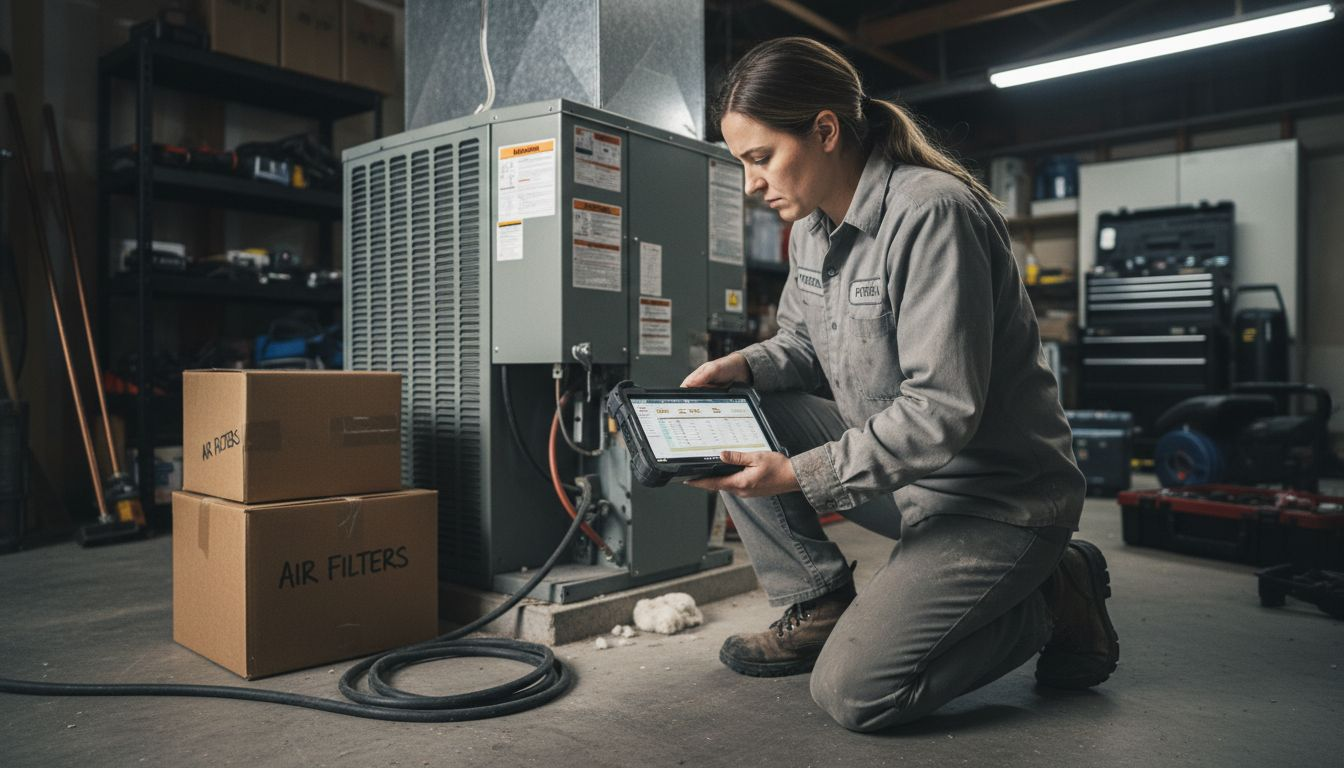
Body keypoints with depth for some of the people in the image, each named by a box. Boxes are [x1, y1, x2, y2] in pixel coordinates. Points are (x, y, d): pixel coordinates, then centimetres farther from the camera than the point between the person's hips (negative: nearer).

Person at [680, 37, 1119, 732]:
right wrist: (743, 366, -7)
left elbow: (942, 410, -28)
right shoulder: (812, 226, 3)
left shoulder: (932, 213, -24)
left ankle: (1054, 599, 5)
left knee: (851, 692, -14)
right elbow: (802, 341, 15)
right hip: (897, 470, 8)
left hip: (996, 498, -8)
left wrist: (798, 475, -29)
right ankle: (819, 609, 5)